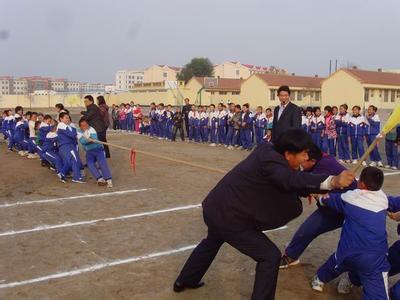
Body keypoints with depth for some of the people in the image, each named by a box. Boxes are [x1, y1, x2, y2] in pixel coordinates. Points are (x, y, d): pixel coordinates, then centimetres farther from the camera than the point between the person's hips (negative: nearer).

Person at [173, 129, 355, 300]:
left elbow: (289, 181, 13)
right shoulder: (270, 161, -25)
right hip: (229, 216, -10)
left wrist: (311, 190, 3)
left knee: (212, 242, 36)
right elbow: (293, 180, -44)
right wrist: (332, 181, -54)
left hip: (215, 208, 10)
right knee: (270, 256, -2)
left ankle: (184, 281, 55)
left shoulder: (267, 151, 2)